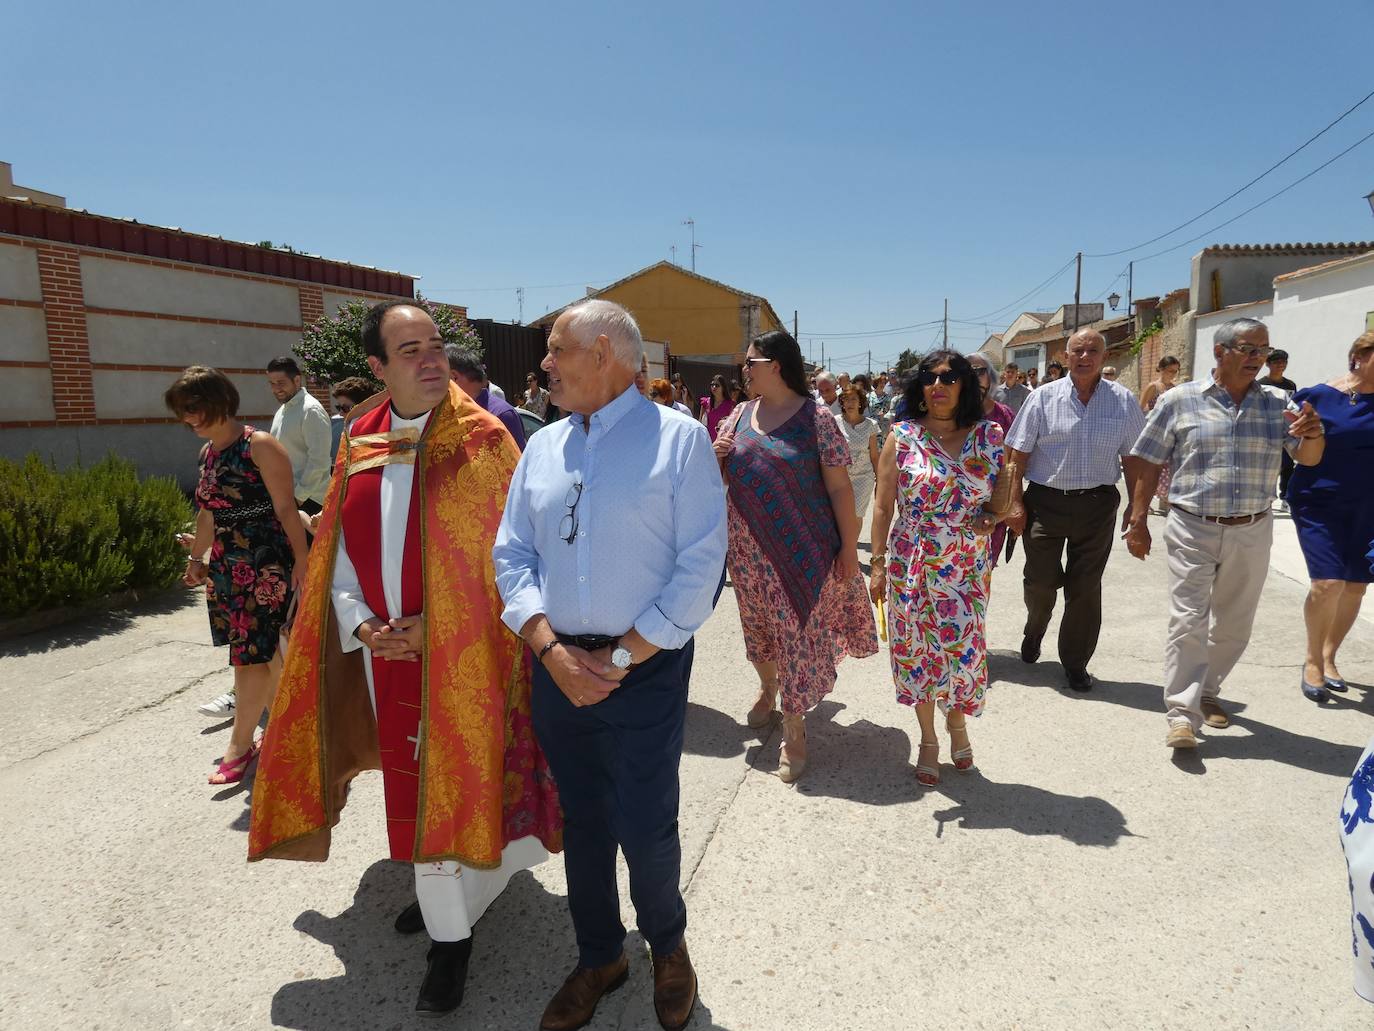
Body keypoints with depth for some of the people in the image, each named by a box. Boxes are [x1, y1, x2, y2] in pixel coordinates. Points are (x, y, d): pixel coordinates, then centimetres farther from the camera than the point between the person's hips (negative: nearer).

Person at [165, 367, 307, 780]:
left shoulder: (260, 446, -12)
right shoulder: (207, 451, 12)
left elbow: (286, 508, -14)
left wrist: (301, 561, -17)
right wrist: (196, 557, 28)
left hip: (265, 564, -7)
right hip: (227, 565, 7)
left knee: (250, 653, -2)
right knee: (263, 651, 11)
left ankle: (240, 743, 14)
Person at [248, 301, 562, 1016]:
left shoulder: (482, 439, -9)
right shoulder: (360, 440, 4)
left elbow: (506, 552, -10)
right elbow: (341, 542, 9)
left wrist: (436, 625, -14)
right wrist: (358, 622, -5)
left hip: (459, 651, -4)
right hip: (383, 648, 5)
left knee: (453, 778, 3)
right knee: (410, 777, 18)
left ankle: (450, 932, 20)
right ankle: (439, 886, 40)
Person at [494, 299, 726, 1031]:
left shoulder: (679, 437, -7)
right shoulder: (543, 446, 8)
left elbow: (700, 566, -12)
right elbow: (511, 557, 6)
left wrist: (622, 657, -13)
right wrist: (551, 649, -8)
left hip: (646, 667, -4)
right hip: (558, 665, 5)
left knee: (646, 832, 1)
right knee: (583, 824, 16)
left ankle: (666, 945, 34)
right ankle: (598, 957, 40)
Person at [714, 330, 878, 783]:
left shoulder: (816, 417, -9)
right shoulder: (740, 415, 7)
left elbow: (840, 487, -9)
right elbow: (722, 475, 15)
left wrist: (849, 547, -10)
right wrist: (714, 457, -8)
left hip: (802, 549, -5)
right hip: (749, 548, 5)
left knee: (799, 630, 0)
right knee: (759, 624, 18)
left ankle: (793, 727, 13)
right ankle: (768, 687, 44)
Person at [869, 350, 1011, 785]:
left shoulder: (989, 436, 1)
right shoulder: (902, 436, -3)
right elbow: (883, 506, -1)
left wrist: (993, 516, -10)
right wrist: (878, 564, -3)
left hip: (967, 567, 1)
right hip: (911, 566, -1)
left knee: (964, 647, 2)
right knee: (916, 649, 8)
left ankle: (957, 723, 34)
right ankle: (928, 740, 29)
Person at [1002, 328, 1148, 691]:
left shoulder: (1124, 401, 3)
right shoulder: (1043, 398, -2)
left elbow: (1132, 458, 7)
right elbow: (1017, 454, -1)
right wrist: (1014, 503, -6)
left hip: (1097, 505, 1)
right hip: (1045, 501, -1)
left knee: (1085, 587, 6)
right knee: (1040, 580, 4)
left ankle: (1076, 663, 21)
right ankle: (1033, 633, 37)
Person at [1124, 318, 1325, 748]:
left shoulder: (1275, 406, 6)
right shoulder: (1179, 400, -2)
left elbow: (1308, 459, 0)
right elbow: (1148, 465, 0)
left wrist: (1312, 436, -24)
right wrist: (1137, 522, -3)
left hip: (1251, 534, 4)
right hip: (1193, 530, -3)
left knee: (1234, 624, 14)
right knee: (1188, 622, -6)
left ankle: (1207, 692, 33)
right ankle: (1182, 716, -4)